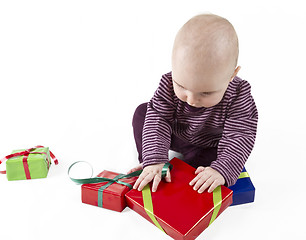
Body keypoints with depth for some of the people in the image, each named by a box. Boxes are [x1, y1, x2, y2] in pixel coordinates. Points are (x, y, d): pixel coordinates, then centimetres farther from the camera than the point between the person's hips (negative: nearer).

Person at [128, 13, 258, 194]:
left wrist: (222, 170, -48)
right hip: (175, 135, 3)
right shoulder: (170, 84, -30)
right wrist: (155, 160, -40)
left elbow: (240, 137, -33)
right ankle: (148, 166, -6)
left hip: (209, 146, -2)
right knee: (142, 112, -6)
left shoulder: (238, 97, -35)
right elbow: (158, 119, -29)